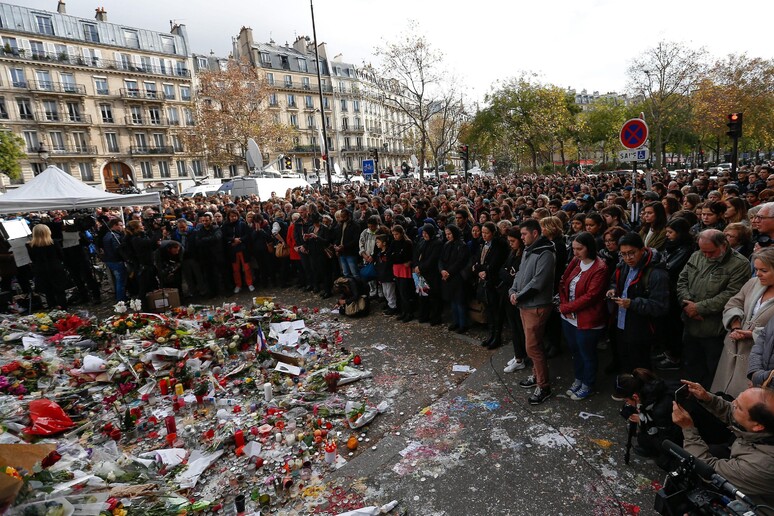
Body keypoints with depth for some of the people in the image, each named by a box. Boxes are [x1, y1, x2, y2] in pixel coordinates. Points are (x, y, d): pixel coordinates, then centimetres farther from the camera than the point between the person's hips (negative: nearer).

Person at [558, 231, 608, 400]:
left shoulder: (599, 268, -19)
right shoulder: (575, 261, 2)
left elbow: (590, 296, -22)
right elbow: (563, 282, 6)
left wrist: (566, 307, -16)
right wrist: (564, 304, -8)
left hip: (587, 321, -7)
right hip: (568, 318, 7)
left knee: (587, 354, 13)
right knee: (575, 350, 22)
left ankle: (588, 385, 34)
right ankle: (578, 379, 43)